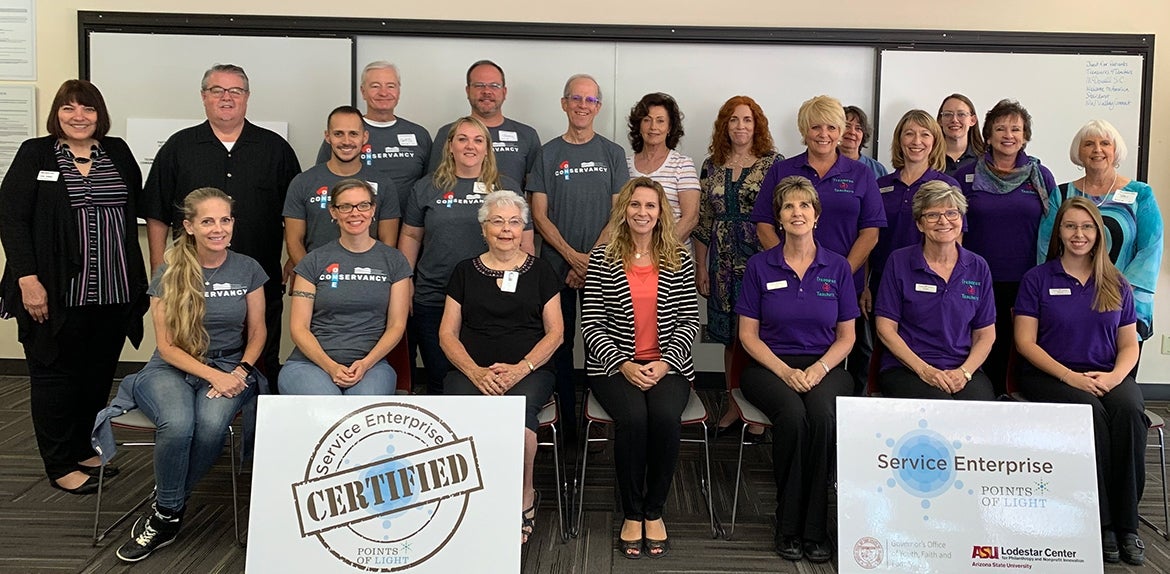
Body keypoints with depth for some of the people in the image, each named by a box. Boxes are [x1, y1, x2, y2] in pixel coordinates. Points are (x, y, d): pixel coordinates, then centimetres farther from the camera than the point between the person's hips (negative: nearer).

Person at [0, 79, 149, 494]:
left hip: (112, 293, 4)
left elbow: (136, 208, 14)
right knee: (54, 377, 4)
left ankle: (84, 451, 28)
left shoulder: (118, 152, 10)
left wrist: (138, 280, 8)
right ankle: (60, 466, 15)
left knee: (99, 377, 11)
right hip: (55, 294, -4)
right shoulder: (35, 154, -1)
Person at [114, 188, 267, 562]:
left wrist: (241, 371, -9)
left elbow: (257, 331, 10)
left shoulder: (247, 270, 3)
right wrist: (214, 376, -16)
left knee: (212, 424, -33)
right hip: (172, 369, -1)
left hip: (230, 368, 1)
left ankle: (166, 513, -10)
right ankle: (168, 515, -10)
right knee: (178, 424, -35)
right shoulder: (169, 273, -1)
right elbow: (167, 346, -3)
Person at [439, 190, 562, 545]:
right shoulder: (466, 272, 14)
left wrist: (521, 368, -11)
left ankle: (525, 495, -12)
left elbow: (555, 332, 6)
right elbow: (447, 333, 9)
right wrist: (475, 371, -9)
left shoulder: (540, 272, 12)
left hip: (530, 371, -1)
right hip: (471, 371, 1)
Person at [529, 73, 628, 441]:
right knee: (560, 342, 5)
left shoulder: (612, 154, 7)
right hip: (556, 265, 0)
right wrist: (574, 257, -10)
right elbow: (539, 216, 1)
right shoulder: (548, 153, 6)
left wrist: (591, 261, -10)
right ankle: (565, 420, 15)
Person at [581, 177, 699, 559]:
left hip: (668, 364, 1)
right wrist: (624, 365, -13)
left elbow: (690, 321, 4)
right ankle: (632, 514, -8)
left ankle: (654, 512, -6)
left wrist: (664, 364, -11)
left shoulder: (679, 261, 7)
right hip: (614, 365, -1)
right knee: (632, 417, -30)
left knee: (666, 417, -29)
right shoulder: (602, 258, 3)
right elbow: (591, 323, -1)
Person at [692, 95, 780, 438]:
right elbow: (702, 222, 11)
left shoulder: (774, 163, -1)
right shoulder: (712, 166, 10)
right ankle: (734, 405, 21)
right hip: (724, 263, 4)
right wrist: (701, 267, 8)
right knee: (730, 336, 9)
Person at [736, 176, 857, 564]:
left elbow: (846, 336, 8)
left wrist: (819, 369, -11)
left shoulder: (837, 267, 7)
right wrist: (785, 371, -13)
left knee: (823, 415, -33)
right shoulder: (760, 266, 3)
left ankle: (815, 528, -18)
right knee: (793, 416, -33)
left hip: (824, 367, 1)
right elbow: (748, 334, 1)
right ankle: (788, 527, -16)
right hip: (770, 366, -1)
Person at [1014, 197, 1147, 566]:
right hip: (1050, 376, -3)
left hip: (1107, 377, 3)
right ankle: (1100, 522, -23)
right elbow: (1025, 342, -2)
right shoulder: (1037, 280, 5)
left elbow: (1129, 345, 13)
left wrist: (1115, 375, -10)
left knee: (1129, 411, -31)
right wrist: (1070, 376, -15)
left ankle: (1126, 525, -23)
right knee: (1090, 412, -34)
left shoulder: (1116, 285, 15)